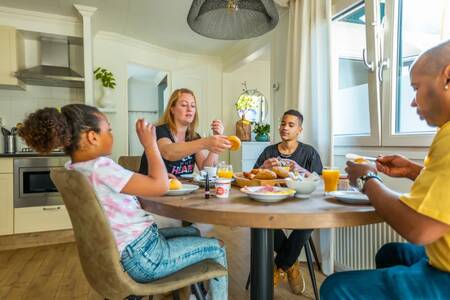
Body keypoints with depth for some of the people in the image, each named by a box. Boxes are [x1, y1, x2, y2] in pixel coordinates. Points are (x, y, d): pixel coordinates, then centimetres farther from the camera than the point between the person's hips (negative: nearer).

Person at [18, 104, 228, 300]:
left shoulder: (74, 168, 4)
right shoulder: (100, 167, -27)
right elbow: (160, 186, -26)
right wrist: (150, 144, -18)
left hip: (126, 251, 9)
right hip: (143, 256, -9)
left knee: (193, 232, 28)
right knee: (217, 248, 7)